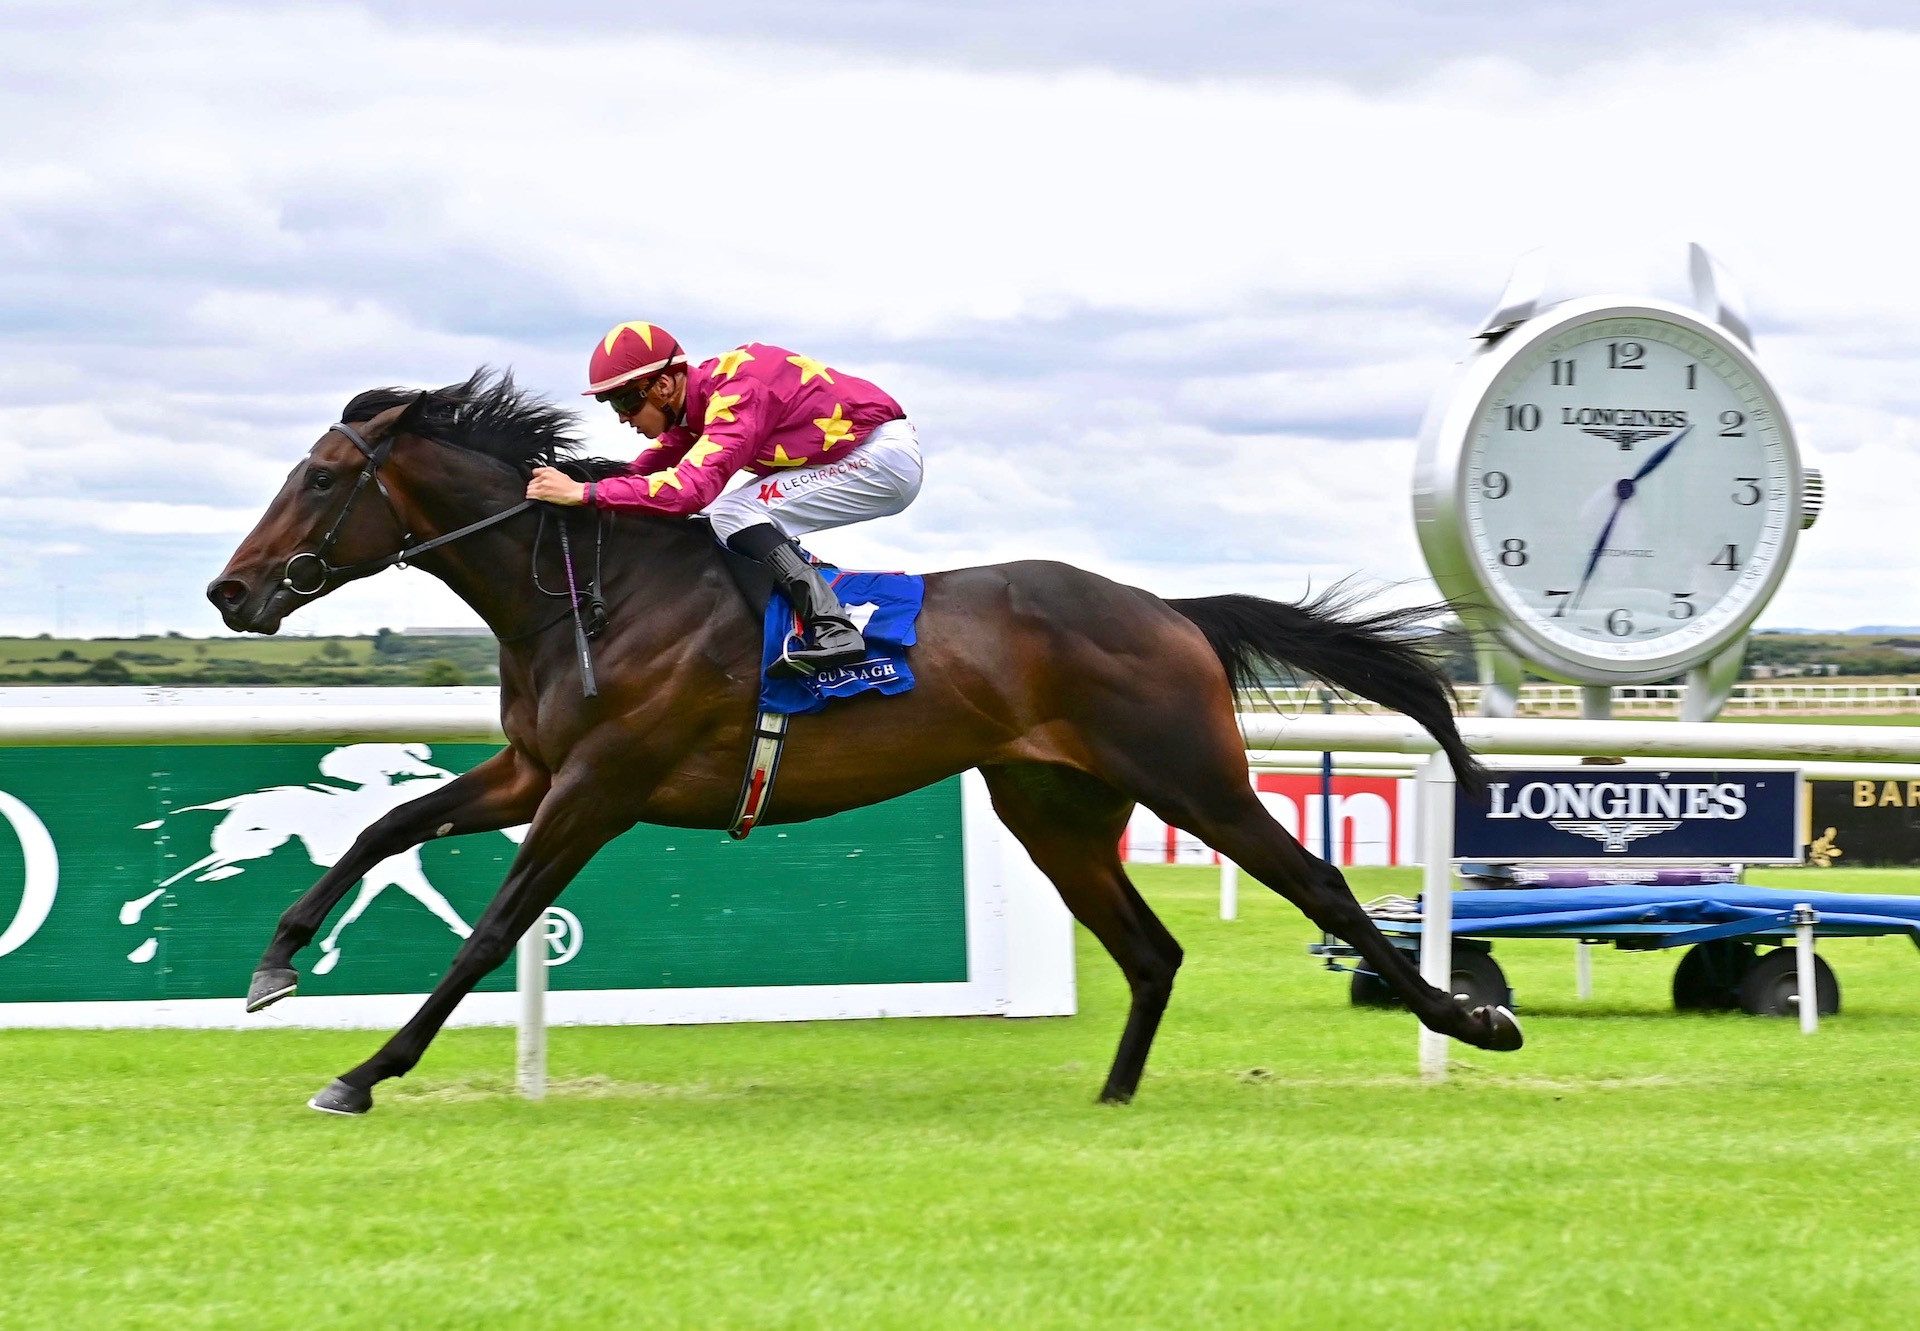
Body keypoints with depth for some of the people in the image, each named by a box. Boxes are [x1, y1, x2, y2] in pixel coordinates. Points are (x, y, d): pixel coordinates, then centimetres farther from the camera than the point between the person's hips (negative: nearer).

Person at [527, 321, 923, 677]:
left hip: (885, 456, -10)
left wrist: (585, 492, -38)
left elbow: (693, 486, -38)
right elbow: (653, 466, 10)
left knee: (733, 514, -19)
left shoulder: (738, 395, -27)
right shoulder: (699, 396, 1)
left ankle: (831, 628, -27)